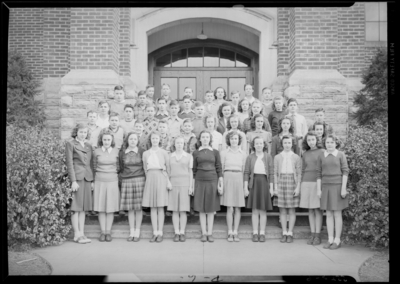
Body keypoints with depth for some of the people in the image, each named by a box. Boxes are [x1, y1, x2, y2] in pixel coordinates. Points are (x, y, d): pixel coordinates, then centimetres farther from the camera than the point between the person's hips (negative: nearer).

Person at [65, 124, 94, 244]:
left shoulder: (89, 145, 16)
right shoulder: (70, 144, 0)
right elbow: (69, 163, -6)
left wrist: (92, 180, 11)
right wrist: (73, 181, -13)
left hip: (87, 178, 6)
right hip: (77, 177, -6)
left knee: (84, 207, 8)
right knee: (76, 207, -2)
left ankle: (82, 233, 13)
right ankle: (77, 235, 3)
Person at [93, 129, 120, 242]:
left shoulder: (116, 151, 3)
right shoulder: (96, 152, 2)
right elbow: (94, 167, 14)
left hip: (112, 181, 0)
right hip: (100, 181, 0)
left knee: (111, 208, 2)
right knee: (101, 208, 3)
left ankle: (108, 232, 10)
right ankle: (102, 232, 11)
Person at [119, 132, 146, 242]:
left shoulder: (142, 152, 3)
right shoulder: (122, 153, 7)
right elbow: (121, 168, 14)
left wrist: (146, 180, 2)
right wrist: (121, 177, 6)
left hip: (139, 180, -1)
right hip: (127, 181, 2)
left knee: (138, 207, 0)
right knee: (130, 208, 4)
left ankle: (137, 232, 11)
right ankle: (131, 232, 14)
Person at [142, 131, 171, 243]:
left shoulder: (164, 152, 4)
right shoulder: (145, 153, 11)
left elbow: (168, 167, 2)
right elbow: (145, 169, 12)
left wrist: (168, 181, -3)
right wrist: (149, 179, 4)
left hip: (161, 178, -2)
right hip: (150, 179, 2)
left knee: (160, 207, -1)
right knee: (152, 207, 4)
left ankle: (160, 233, 6)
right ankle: (155, 233, 10)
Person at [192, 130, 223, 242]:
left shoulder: (215, 152, 6)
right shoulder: (196, 153, 7)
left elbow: (219, 169, 4)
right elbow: (194, 170, 8)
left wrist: (221, 184, -1)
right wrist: (192, 184, 5)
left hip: (212, 181, 0)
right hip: (200, 181, 0)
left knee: (211, 209, 3)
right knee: (201, 209, 3)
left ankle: (210, 233, 11)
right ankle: (204, 233, 11)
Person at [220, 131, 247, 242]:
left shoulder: (243, 154, 9)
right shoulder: (224, 153, 4)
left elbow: (244, 170, 10)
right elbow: (220, 169, 5)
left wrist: (245, 184, 3)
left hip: (239, 180, 2)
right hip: (228, 179, -2)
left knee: (237, 208, 3)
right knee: (230, 209, -3)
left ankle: (235, 232, 11)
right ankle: (230, 233, 6)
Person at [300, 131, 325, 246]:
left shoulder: (322, 152, 0)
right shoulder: (305, 154, 12)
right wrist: (301, 186, 12)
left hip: (318, 183, -4)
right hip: (306, 183, 4)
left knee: (317, 209, -3)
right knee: (310, 210, 6)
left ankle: (318, 236, 4)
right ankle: (312, 234, 12)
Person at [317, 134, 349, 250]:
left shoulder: (341, 155, -2)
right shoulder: (321, 156, 5)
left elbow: (345, 171, -5)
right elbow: (318, 173, 6)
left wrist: (343, 188, -12)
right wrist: (318, 189, 2)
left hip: (337, 186, -3)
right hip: (326, 187, 3)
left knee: (337, 214, 1)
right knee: (329, 214, 7)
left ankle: (337, 240, 10)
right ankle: (330, 239, 14)